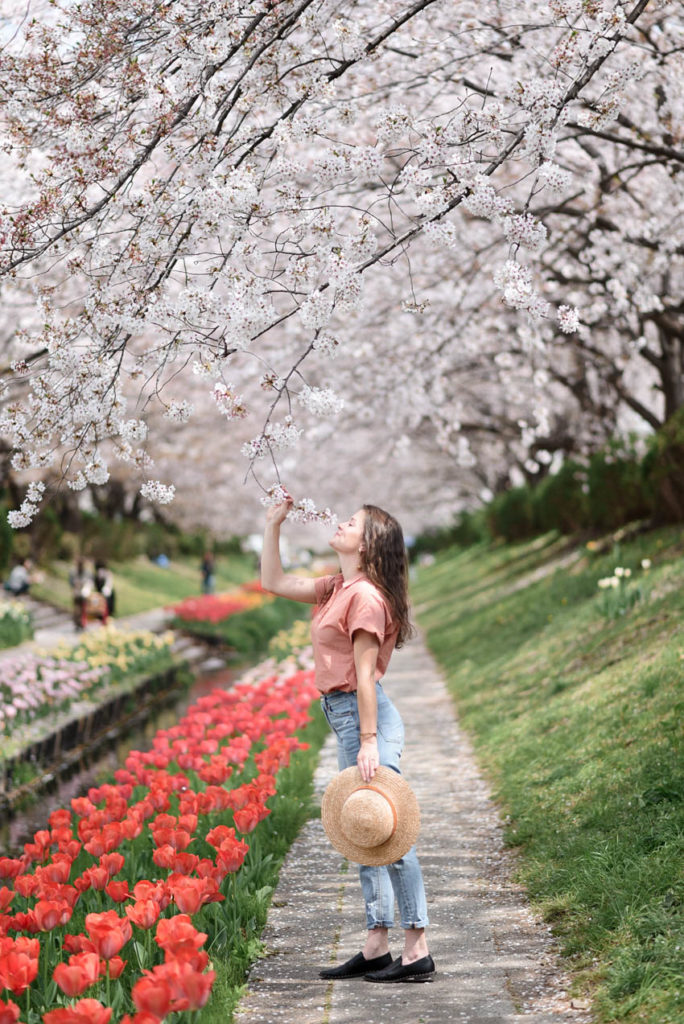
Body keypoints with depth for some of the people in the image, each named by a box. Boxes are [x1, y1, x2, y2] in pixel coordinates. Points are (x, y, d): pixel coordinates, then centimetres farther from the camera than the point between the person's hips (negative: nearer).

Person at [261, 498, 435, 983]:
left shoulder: (365, 596, -15)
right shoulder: (337, 589, 13)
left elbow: (365, 674, -19)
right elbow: (274, 582, 23)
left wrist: (369, 742, -21)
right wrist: (274, 524, 15)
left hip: (365, 716, -10)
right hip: (345, 717, 10)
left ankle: (418, 950, 0)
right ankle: (377, 947, 19)